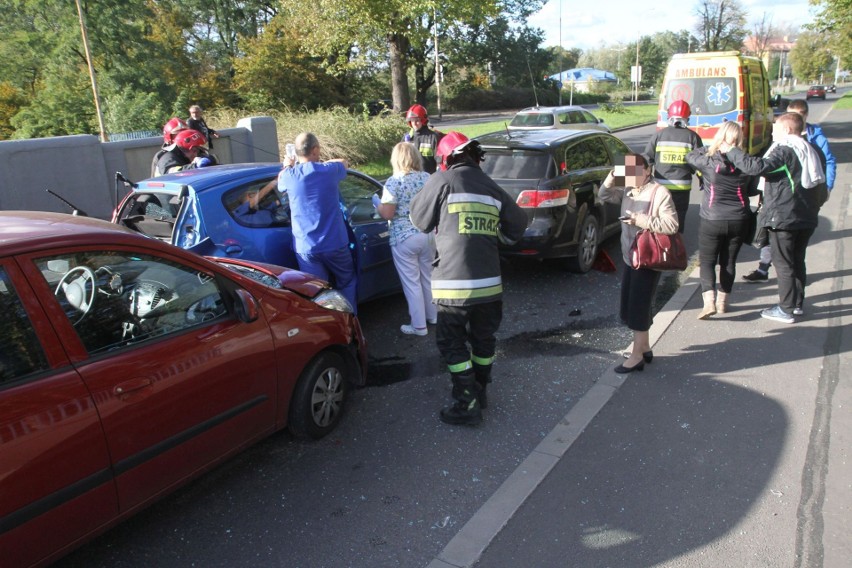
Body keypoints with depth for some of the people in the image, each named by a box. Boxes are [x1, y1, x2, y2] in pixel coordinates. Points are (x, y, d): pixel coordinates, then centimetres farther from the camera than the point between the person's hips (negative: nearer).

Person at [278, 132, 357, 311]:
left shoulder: (289, 176, -4)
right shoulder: (329, 170, -6)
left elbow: (280, 182, 22)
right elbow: (343, 162, 19)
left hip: (305, 247, 1)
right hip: (335, 243, -1)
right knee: (347, 283, 20)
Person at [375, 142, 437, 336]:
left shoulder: (393, 182, -14)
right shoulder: (427, 178, 3)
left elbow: (387, 214, -15)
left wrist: (378, 206, 5)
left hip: (404, 238, -6)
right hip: (428, 234, 6)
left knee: (411, 282, 4)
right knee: (428, 277, 21)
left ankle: (419, 325, 11)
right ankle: (433, 315, 35)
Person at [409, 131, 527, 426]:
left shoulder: (443, 181, -6)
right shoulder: (492, 187, 8)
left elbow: (420, 219, 3)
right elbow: (518, 224, 15)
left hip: (453, 282, -5)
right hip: (489, 280, 5)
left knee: (452, 343, 8)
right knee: (483, 338, 21)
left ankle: (467, 405, 9)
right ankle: (479, 391, 36)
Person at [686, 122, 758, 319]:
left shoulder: (708, 161, -14)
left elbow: (690, 156, 5)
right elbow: (751, 189, 7)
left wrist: (707, 149, 12)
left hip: (711, 221, -2)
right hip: (738, 221, 3)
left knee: (707, 261, 7)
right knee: (729, 262, 15)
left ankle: (709, 301, -9)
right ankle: (722, 302, 23)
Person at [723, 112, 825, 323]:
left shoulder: (784, 151, -15)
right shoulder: (808, 151, 13)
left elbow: (757, 166, -29)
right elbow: (818, 180, 21)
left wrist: (731, 151, -20)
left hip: (783, 218, -8)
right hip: (807, 217, 9)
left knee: (783, 263, 0)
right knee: (798, 260, 18)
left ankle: (786, 309, 5)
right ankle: (797, 303, 28)